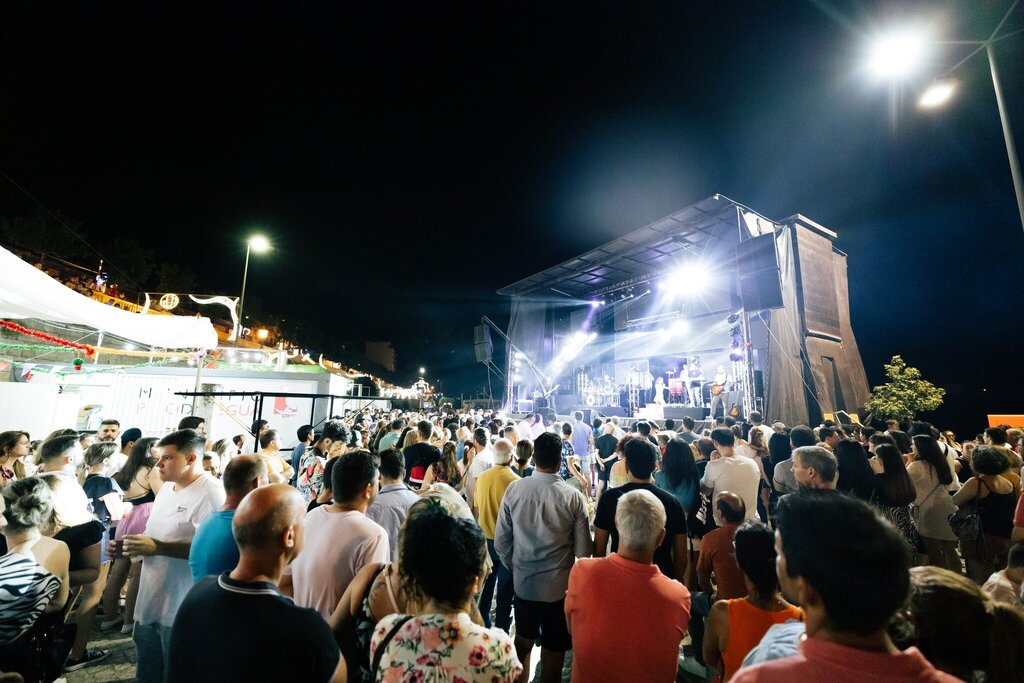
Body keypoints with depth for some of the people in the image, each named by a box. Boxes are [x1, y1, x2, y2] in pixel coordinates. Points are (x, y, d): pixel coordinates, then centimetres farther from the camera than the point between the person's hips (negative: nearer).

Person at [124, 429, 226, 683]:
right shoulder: (166, 488, 9)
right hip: (150, 598, 9)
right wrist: (129, 546, 4)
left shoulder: (210, 493, -23)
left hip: (181, 607, -9)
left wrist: (157, 548, -28)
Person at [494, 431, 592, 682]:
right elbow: (583, 551, -13)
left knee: (523, 639, 28)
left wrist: (514, 568, 11)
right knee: (553, 649, 20)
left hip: (523, 583, 3)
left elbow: (501, 543, -6)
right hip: (559, 586, -2)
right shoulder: (574, 497, -19)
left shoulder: (514, 489, -13)